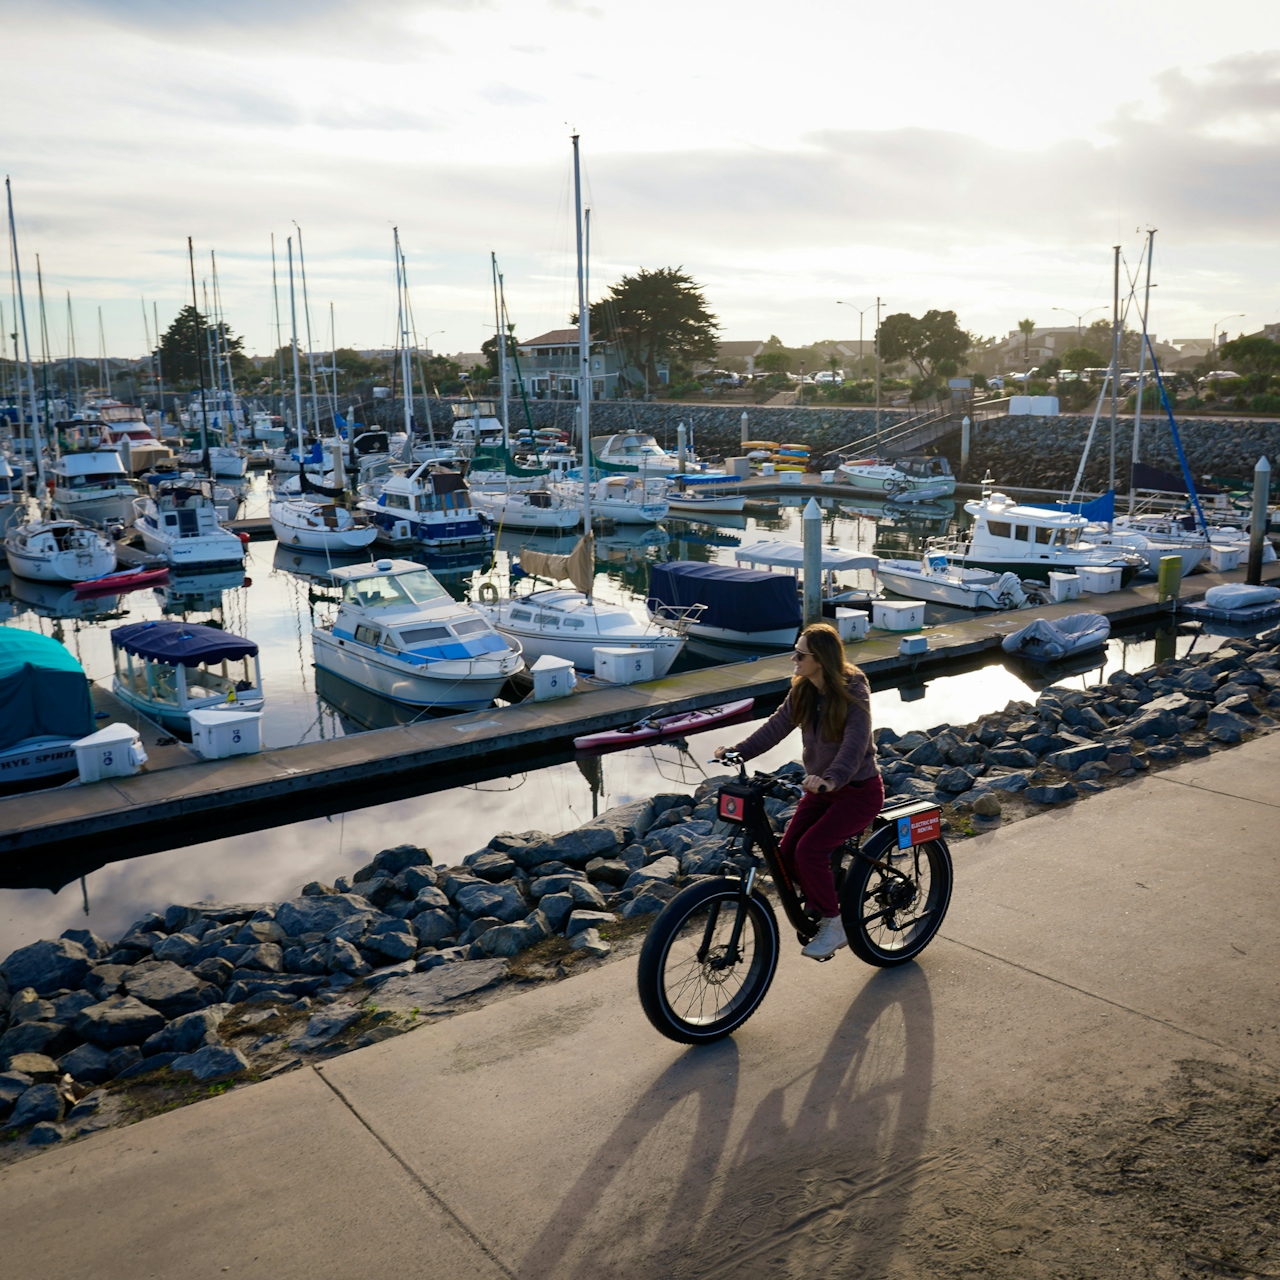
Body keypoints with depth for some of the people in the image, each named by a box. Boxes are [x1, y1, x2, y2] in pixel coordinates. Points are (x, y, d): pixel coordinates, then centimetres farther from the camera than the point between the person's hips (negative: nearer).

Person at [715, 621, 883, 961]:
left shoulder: (853, 692, -21)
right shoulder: (803, 690, 0)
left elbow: (855, 744, -33)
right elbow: (777, 725, 0)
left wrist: (831, 778, -49)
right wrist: (738, 752, -12)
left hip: (859, 790, -7)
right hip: (821, 788, 7)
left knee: (809, 851, -21)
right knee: (786, 853, -7)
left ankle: (835, 927, -1)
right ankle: (821, 912, 14)